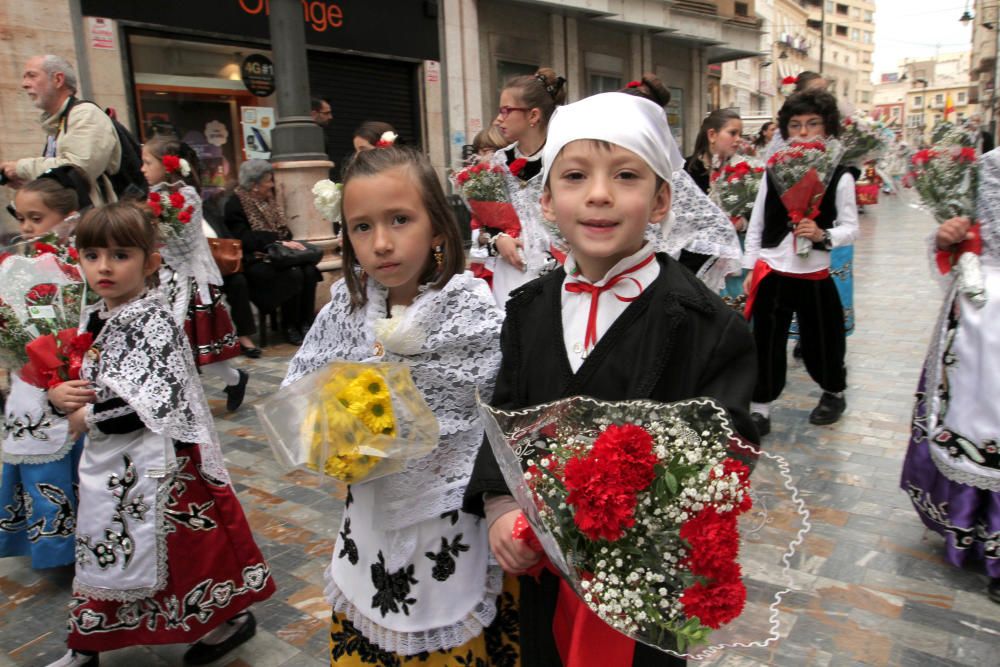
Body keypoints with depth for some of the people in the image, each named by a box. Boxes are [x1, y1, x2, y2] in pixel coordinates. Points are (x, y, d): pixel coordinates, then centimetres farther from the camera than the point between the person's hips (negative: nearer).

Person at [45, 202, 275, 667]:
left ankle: (231, 617, 27)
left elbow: (158, 405, -24)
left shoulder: (155, 324, -18)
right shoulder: (92, 320, 7)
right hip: (107, 462, 8)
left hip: (154, 463, -8)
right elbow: (82, 382, 18)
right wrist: (59, 393, -5)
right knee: (103, 552, 20)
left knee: (176, 552, 4)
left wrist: (89, 418, -16)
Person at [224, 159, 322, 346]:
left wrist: (288, 243, -5)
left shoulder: (270, 199, 14)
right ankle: (289, 327, -14)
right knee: (293, 274, -30)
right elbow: (245, 239, -17)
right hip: (254, 260, -6)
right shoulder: (235, 205, -7)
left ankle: (305, 323, -13)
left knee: (309, 270, -22)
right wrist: (280, 243, -23)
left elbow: (283, 229, 19)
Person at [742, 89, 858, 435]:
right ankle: (760, 409, 18)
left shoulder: (839, 176, -3)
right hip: (771, 272, 1)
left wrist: (823, 235, -20)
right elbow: (756, 224, 6)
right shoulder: (773, 171, 2)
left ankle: (834, 393, 41)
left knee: (819, 341, 13)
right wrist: (750, 269, 4)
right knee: (766, 343, 5)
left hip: (815, 275, -1)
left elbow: (850, 228, 0)